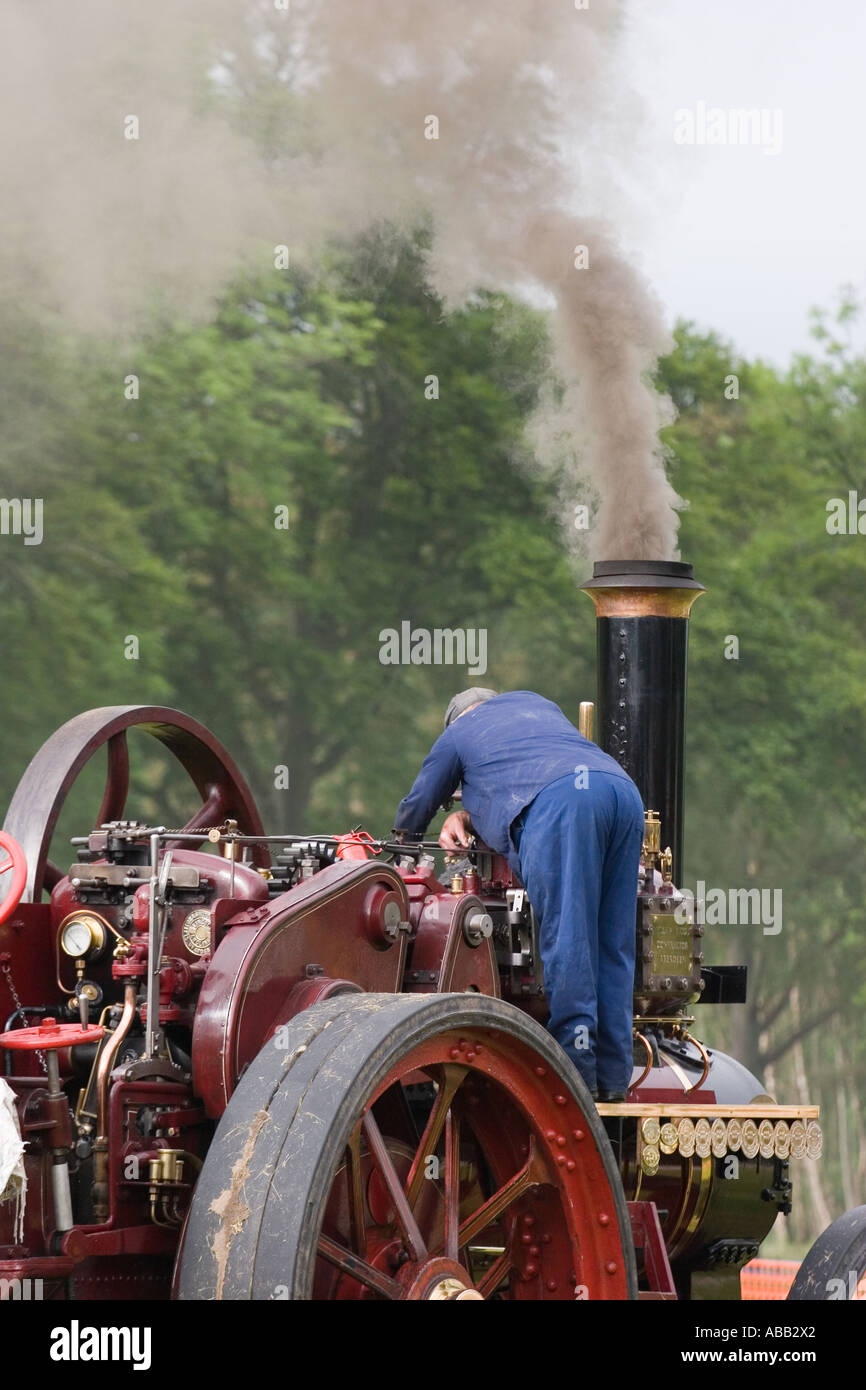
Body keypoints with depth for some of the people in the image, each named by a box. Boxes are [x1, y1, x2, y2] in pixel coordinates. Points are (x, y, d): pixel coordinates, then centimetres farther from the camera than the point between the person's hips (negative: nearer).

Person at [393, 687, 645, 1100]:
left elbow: (413, 814, 39)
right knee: (613, 944, 5)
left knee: (566, 940, -10)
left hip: (560, 803, -5)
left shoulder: (456, 734, 28)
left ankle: (575, 1070, -17)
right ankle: (612, 1074, 2)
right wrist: (467, 815, 36)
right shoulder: (534, 703, 42)